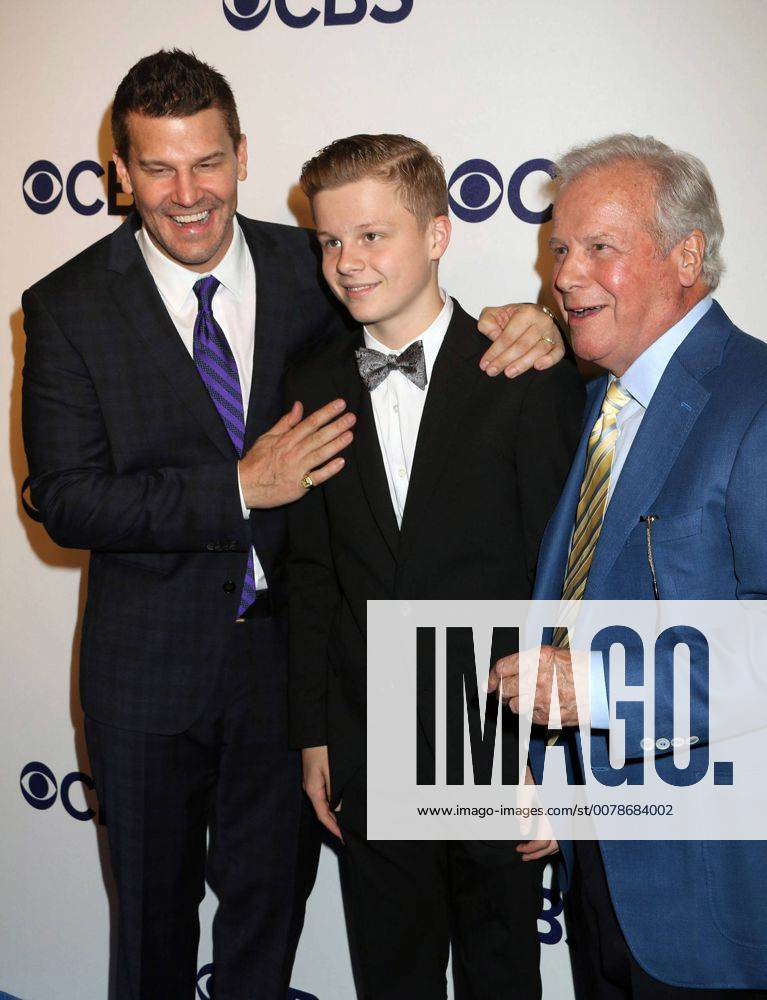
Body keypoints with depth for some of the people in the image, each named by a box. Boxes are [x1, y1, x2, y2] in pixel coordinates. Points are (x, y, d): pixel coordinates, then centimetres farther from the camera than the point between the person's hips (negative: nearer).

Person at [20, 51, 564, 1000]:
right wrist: (238, 487, -25)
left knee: (271, 905, 22)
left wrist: (525, 328, -18)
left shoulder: (313, 270, -5)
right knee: (153, 913, 21)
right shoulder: (69, 307, -10)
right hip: (152, 664, -1)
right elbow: (65, 499, -15)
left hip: (289, 648, 2)